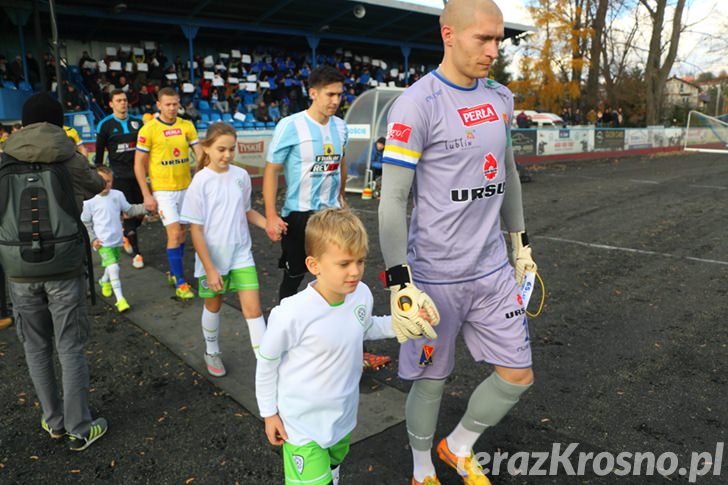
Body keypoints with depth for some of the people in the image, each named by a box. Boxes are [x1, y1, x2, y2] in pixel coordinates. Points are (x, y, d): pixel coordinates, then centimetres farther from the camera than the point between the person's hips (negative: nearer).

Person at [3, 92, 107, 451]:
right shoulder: (71, 161, -8)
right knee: (71, 350, 9)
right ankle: (80, 430, 18)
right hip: (64, 269, -2)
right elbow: (96, 187, 11)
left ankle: (54, 421, 31)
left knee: (37, 349, 18)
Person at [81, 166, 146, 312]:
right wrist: (92, 239, -6)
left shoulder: (117, 195, 0)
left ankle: (104, 281, 54)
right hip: (103, 242, -5)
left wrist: (145, 207, -4)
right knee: (113, 268, -14)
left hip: (117, 239, 5)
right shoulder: (90, 201, -9)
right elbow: (85, 222, 0)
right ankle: (119, 298, -8)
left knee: (112, 265, 23)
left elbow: (129, 210, 10)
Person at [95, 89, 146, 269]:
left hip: (138, 174, 4)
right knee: (128, 214, -2)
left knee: (141, 212, 7)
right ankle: (136, 253, 7)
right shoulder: (105, 125, -2)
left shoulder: (137, 121, 8)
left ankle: (126, 234, 37)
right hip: (119, 177, -4)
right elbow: (99, 153, 4)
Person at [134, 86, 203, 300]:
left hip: (186, 187, 5)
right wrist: (146, 195, -10)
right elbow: (138, 164, -6)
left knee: (181, 231, 13)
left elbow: (200, 155, 0)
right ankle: (180, 282, -1)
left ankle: (174, 272, 30)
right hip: (163, 189, -4)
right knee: (174, 233, -9)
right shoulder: (148, 129, -9)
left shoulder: (187, 126, 3)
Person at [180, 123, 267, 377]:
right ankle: (212, 352, 42)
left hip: (241, 254, 2)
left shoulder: (241, 175, -3)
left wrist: (267, 224, -6)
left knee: (253, 308, -3)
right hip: (213, 257, -2)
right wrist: (209, 269, -15)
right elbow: (196, 229, -12)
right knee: (213, 305, 17)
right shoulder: (201, 182, -13)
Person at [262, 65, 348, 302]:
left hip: (332, 212, 5)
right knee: (294, 275, 9)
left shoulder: (341, 126, 2)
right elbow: (272, 170, -11)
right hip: (299, 213, -5)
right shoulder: (290, 126, -14)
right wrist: (271, 215, -17)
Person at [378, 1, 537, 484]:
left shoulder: (500, 98, 8)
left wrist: (521, 241, 21)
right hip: (436, 276, -6)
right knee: (432, 381, 10)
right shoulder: (416, 104, -14)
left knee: (518, 376, 11)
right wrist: (399, 284, -20)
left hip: (494, 269, 7)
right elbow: (392, 200, -16)